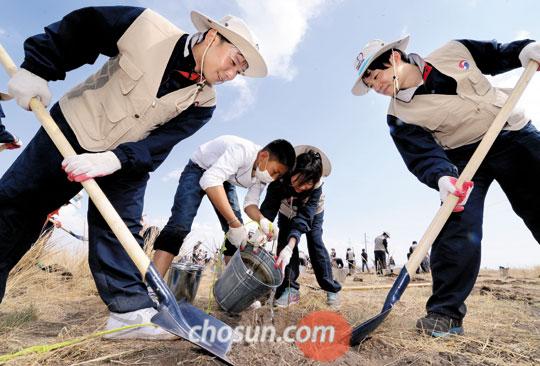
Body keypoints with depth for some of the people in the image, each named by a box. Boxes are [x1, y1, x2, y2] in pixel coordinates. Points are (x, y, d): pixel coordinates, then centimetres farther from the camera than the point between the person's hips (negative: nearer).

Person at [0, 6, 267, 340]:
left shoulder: (202, 102, -12)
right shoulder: (147, 27, -16)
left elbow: (158, 145, -20)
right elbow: (76, 30, -6)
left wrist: (113, 160, -35)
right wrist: (37, 69, -12)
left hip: (128, 159, 1)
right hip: (73, 128, 0)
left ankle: (131, 310, -2)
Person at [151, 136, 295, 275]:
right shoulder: (242, 150, -38)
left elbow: (251, 202, -11)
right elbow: (210, 180, -48)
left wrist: (262, 221, -34)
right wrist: (234, 223, -51)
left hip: (224, 180, 7)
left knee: (238, 234, -5)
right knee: (179, 226, -22)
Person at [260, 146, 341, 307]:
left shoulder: (317, 185, -40)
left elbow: (304, 216, -46)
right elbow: (270, 205, -38)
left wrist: (289, 248, -58)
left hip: (312, 211, -1)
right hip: (287, 210, 2)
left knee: (315, 243, -10)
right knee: (284, 241, -12)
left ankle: (331, 289, 1)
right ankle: (289, 289, -7)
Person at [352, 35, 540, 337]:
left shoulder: (454, 51, -2)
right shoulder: (400, 116, -11)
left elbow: (498, 54, 14)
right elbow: (423, 155, -20)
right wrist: (442, 177, -39)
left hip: (514, 134, 3)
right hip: (465, 157, -2)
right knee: (457, 226, -19)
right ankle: (445, 312, -10)